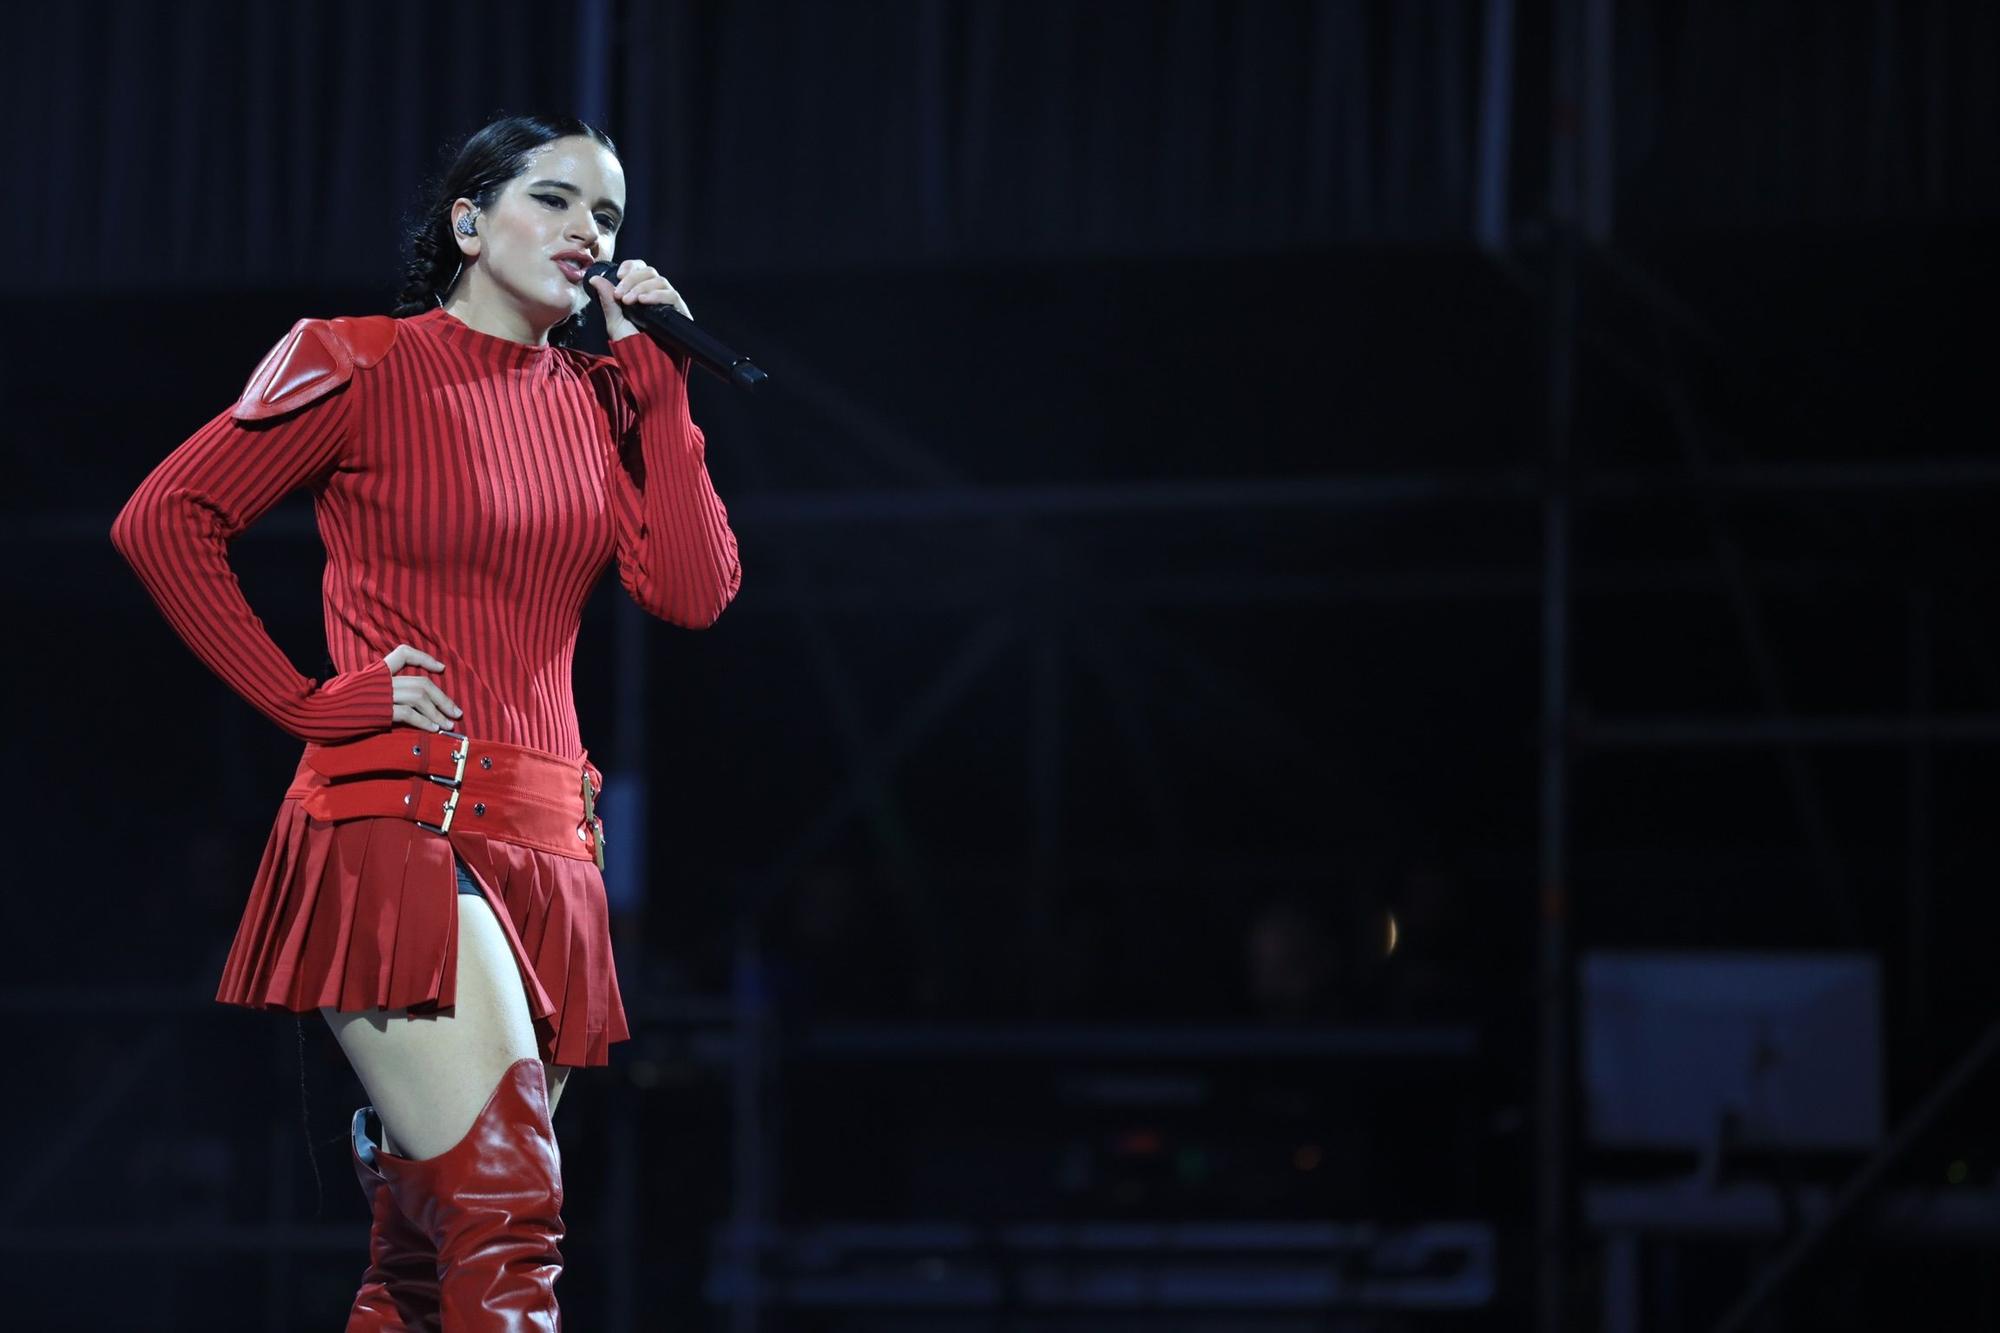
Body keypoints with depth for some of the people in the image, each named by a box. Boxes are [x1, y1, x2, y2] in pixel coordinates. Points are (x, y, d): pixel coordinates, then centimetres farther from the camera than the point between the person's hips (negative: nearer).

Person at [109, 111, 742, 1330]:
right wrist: (304, 701, -5)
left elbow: (694, 591, 4)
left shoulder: (595, 404, 15)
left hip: (544, 853, 7)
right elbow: (164, 519, -2)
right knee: (508, 1217, -19)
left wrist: (657, 383, 3)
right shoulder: (363, 365, -1)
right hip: (397, 828, -7)